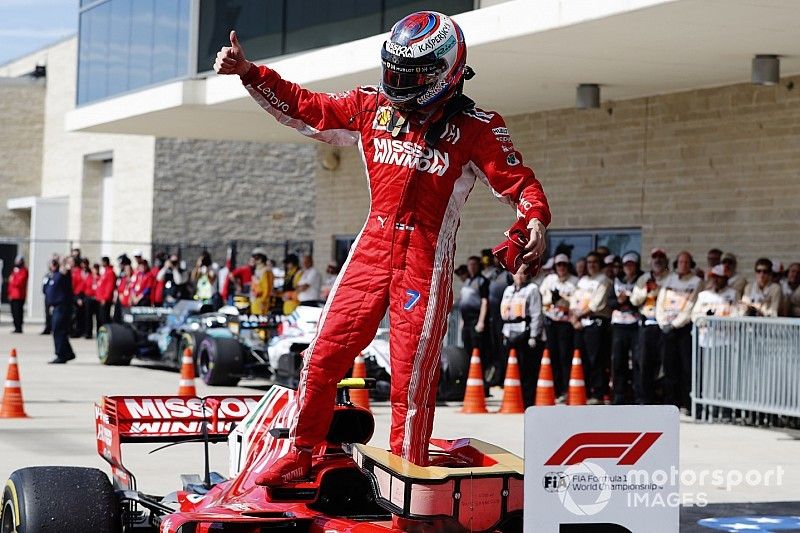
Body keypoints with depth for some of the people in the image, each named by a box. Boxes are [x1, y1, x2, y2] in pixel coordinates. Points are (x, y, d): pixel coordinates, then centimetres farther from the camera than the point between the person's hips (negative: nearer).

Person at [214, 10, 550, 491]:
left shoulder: (475, 128, -5)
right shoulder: (372, 107, 7)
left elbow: (519, 180, -7)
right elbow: (304, 108, 12)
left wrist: (535, 219, -27)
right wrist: (248, 71, 5)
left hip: (426, 261, -4)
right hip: (372, 248, 4)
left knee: (412, 374, -3)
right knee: (325, 352, 2)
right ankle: (299, 455, 17)